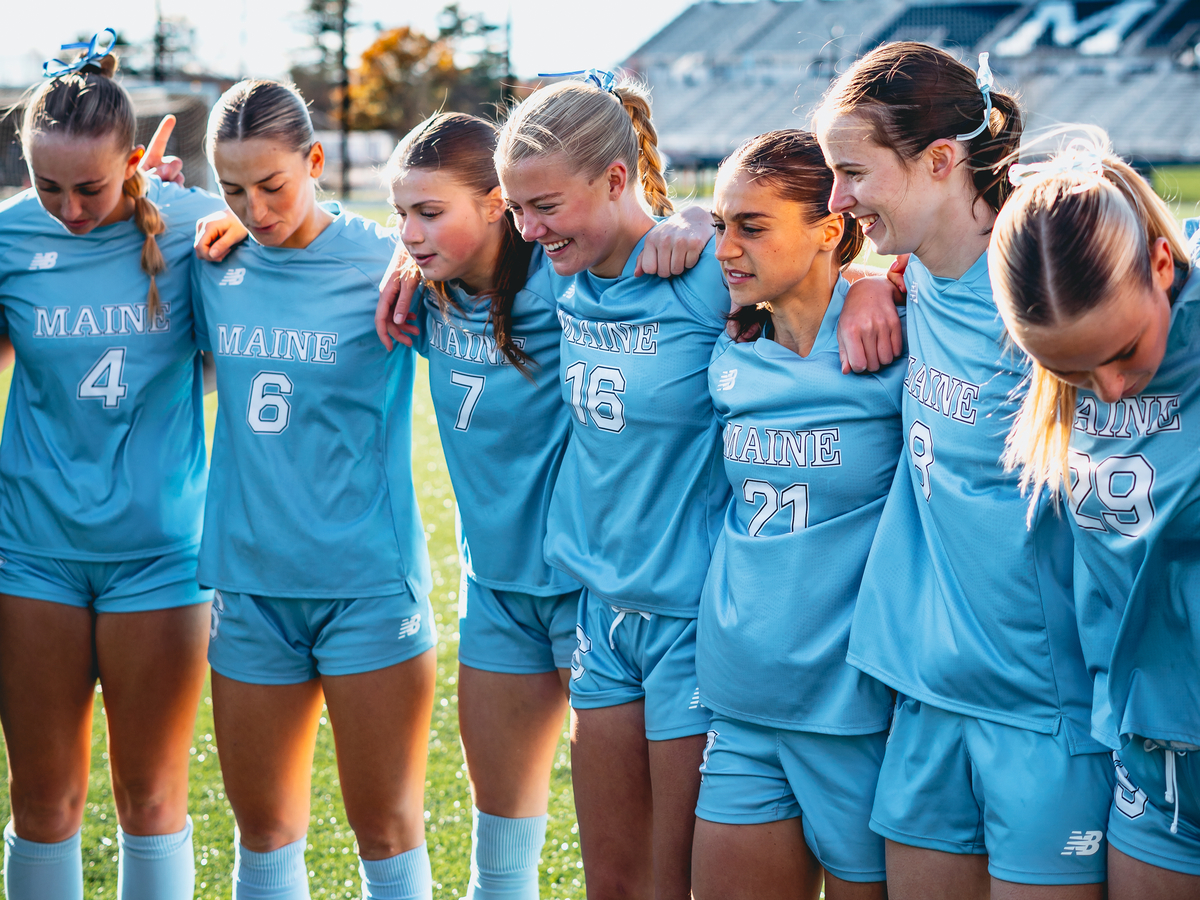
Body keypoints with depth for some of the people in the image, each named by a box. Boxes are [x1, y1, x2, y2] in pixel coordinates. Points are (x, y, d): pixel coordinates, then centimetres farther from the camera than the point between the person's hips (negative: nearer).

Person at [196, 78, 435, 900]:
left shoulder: (383, 261, -6)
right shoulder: (216, 265, 4)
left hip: (367, 580, -4)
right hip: (249, 580, 4)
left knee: (388, 833, 3)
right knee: (264, 833, 12)